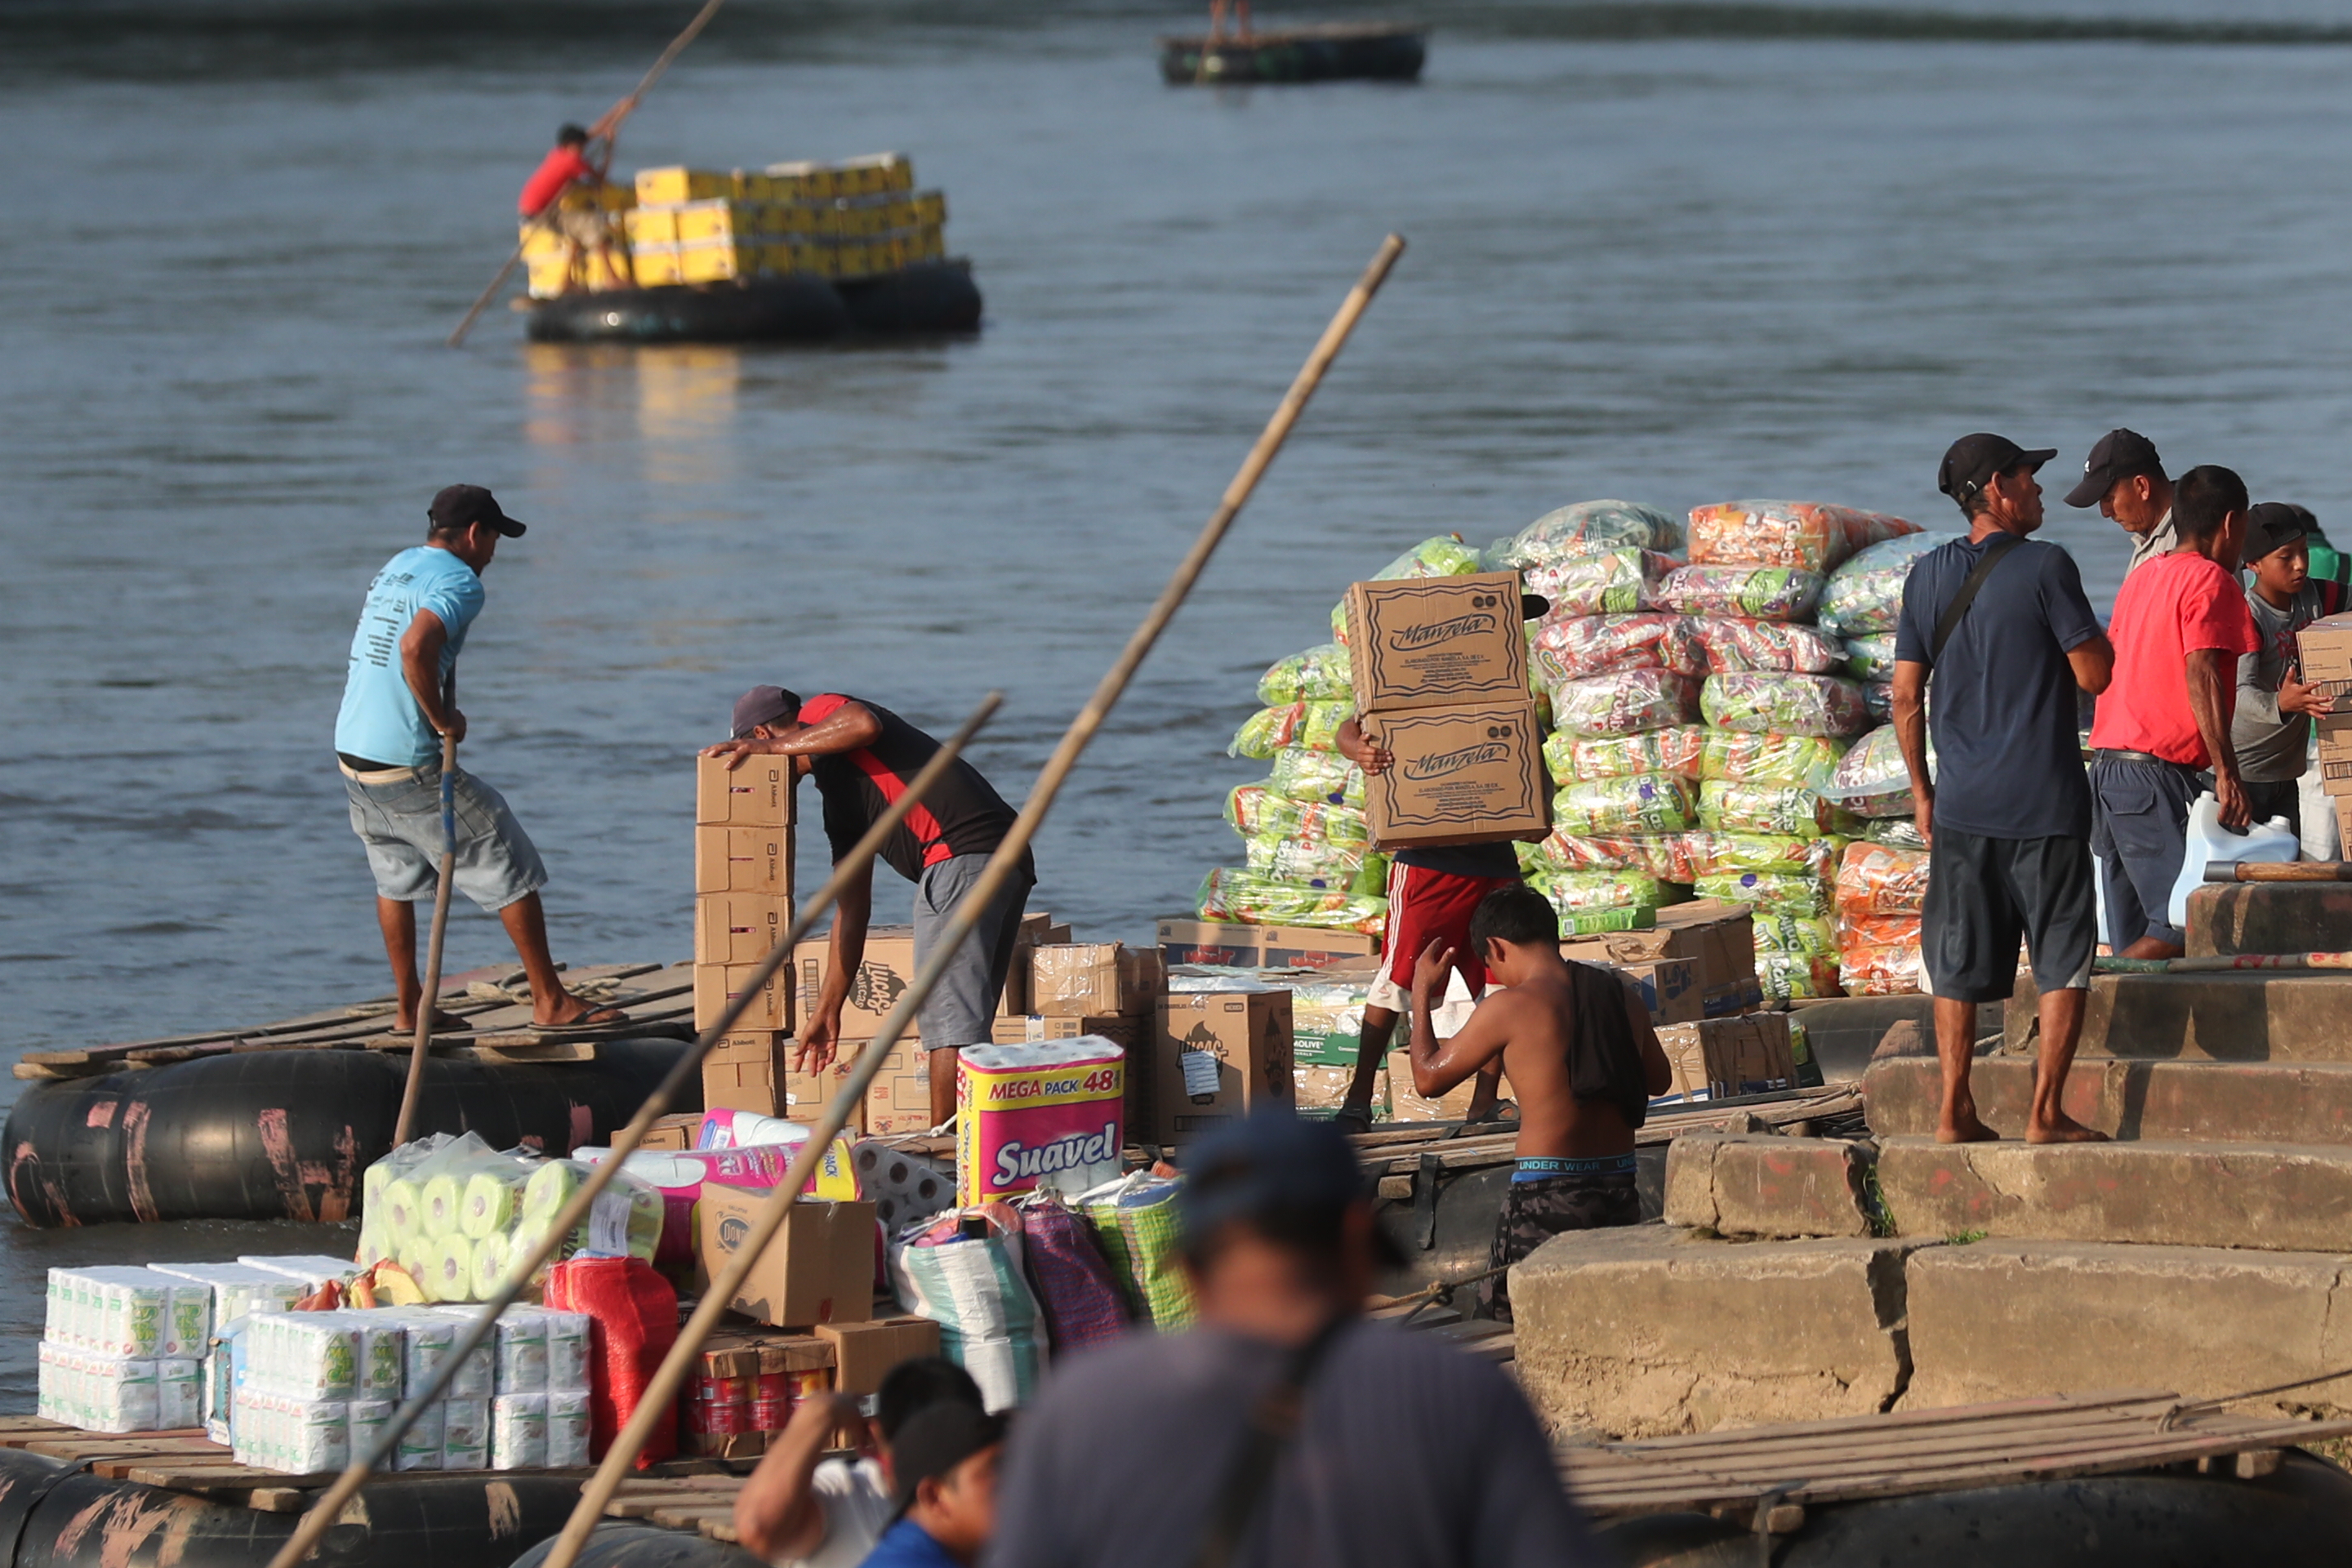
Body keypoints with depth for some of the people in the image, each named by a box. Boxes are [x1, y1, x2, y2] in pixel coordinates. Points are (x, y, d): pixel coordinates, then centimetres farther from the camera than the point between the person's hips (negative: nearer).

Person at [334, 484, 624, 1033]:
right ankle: (549, 1000, 5)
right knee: (512, 869, 2)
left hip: (351, 753, 8)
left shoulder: (395, 567, 15)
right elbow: (415, 647, -29)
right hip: (410, 766, -8)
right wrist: (443, 720, -17)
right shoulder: (457, 582, -12)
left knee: (395, 878, 22)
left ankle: (408, 1008, 25)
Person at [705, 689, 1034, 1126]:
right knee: (966, 1019, 12)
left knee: (949, 1018, -9)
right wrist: (826, 1012, 33)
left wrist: (773, 747, -5)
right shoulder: (840, 797, 31)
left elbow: (865, 725, -18)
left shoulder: (821, 713, 9)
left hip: (961, 855, -10)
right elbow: (852, 908, 31)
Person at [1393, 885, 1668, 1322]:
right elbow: (1659, 1079, 24)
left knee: (1498, 1324, 0)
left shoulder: (1511, 1007, -10)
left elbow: (1429, 1077, 2)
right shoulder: (1621, 994, 7)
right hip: (1619, 1191, 6)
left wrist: (1421, 992, 16)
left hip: (1547, 1195, -6)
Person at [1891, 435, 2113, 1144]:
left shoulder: (1929, 575, 6)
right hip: (2045, 801, -5)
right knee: (2064, 962, 4)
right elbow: (2093, 674, -9)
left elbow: (1906, 695, 7)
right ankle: (2045, 1112, 1)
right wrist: (2098, 637, 12)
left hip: (1961, 801, 5)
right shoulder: (2045, 568, -10)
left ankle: (1954, 1111, 10)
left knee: (1960, 965, 11)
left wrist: (1921, 789, 16)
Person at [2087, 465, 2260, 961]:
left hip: (2108, 767, 9)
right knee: (2185, 928, -11)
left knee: (2136, 935, 8)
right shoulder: (2211, 580, -6)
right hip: (2160, 772, -9)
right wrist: (2227, 772, -20)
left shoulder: (2141, 578, 19)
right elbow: (2200, 675, -17)